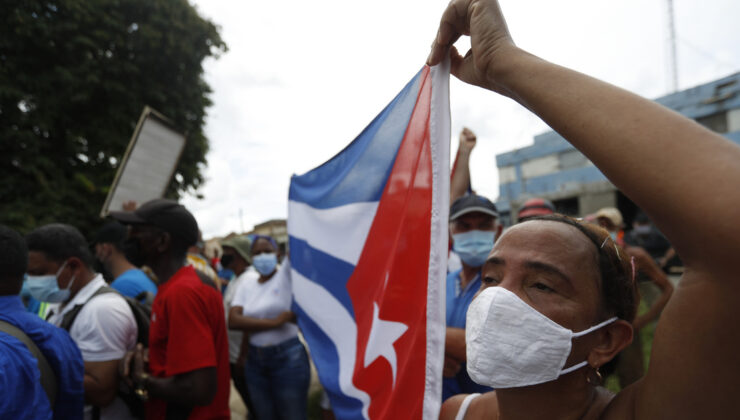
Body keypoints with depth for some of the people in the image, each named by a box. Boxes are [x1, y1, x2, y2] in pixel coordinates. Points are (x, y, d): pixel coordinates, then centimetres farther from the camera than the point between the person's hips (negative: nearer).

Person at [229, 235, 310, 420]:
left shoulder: (286, 273, -3)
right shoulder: (246, 285, 6)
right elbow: (233, 320, -7)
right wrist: (274, 322, -15)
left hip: (288, 358, -4)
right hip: (255, 361, 4)